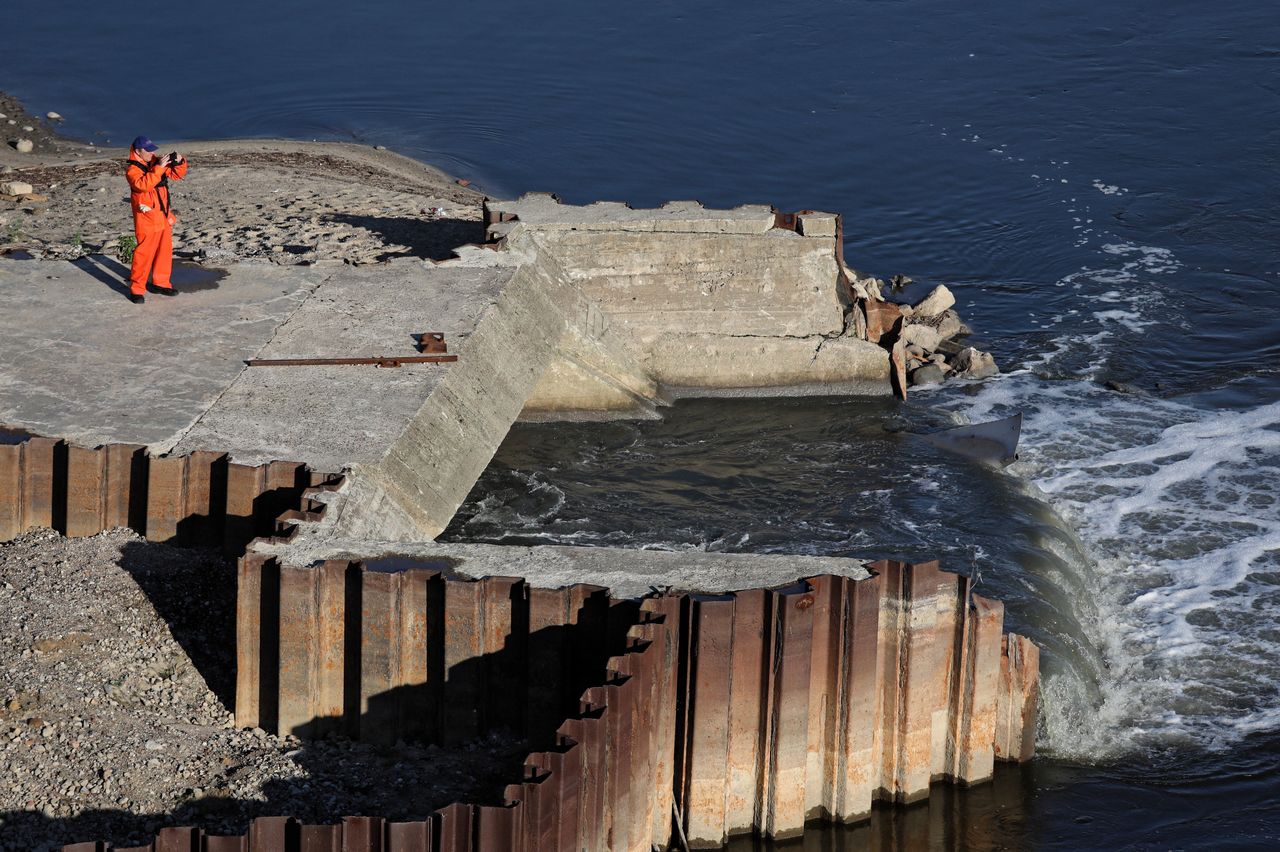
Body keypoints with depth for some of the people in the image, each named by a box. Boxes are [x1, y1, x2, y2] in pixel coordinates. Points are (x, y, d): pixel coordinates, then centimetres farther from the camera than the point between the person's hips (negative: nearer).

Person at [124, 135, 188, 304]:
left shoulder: (156, 162, 7)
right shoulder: (132, 169, -13)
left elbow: (177, 174, 14)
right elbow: (143, 184, -32)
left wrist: (180, 162, -7)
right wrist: (159, 168, -34)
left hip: (163, 216, 7)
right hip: (146, 219, -7)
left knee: (165, 250, 16)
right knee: (144, 252, -8)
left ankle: (160, 282, 29)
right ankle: (136, 289, -4)